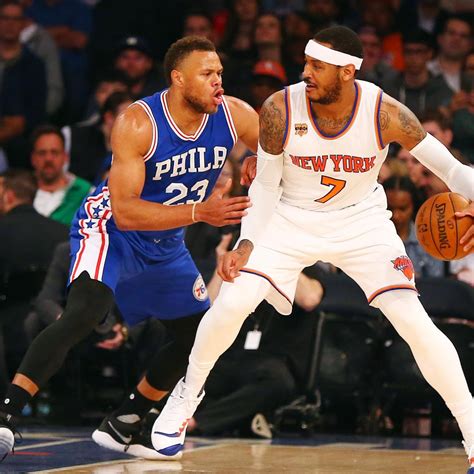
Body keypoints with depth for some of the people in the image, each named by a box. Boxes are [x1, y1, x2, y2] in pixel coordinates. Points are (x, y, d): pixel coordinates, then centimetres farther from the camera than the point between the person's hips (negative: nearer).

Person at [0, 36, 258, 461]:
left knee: (198, 338, 9)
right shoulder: (137, 124, -28)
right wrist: (199, 212, -37)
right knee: (86, 311, -32)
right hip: (111, 228, -7)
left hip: (165, 244, 7)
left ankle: (121, 426, 21)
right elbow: (126, 213, -32)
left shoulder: (235, 115, -14)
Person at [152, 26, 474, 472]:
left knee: (414, 322, -14)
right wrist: (247, 244, -20)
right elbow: (266, 185, -8)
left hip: (361, 222, -1)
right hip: (290, 218, 1)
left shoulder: (386, 113, -24)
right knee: (231, 303, -15)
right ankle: (189, 391, 15)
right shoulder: (280, 109, -22)